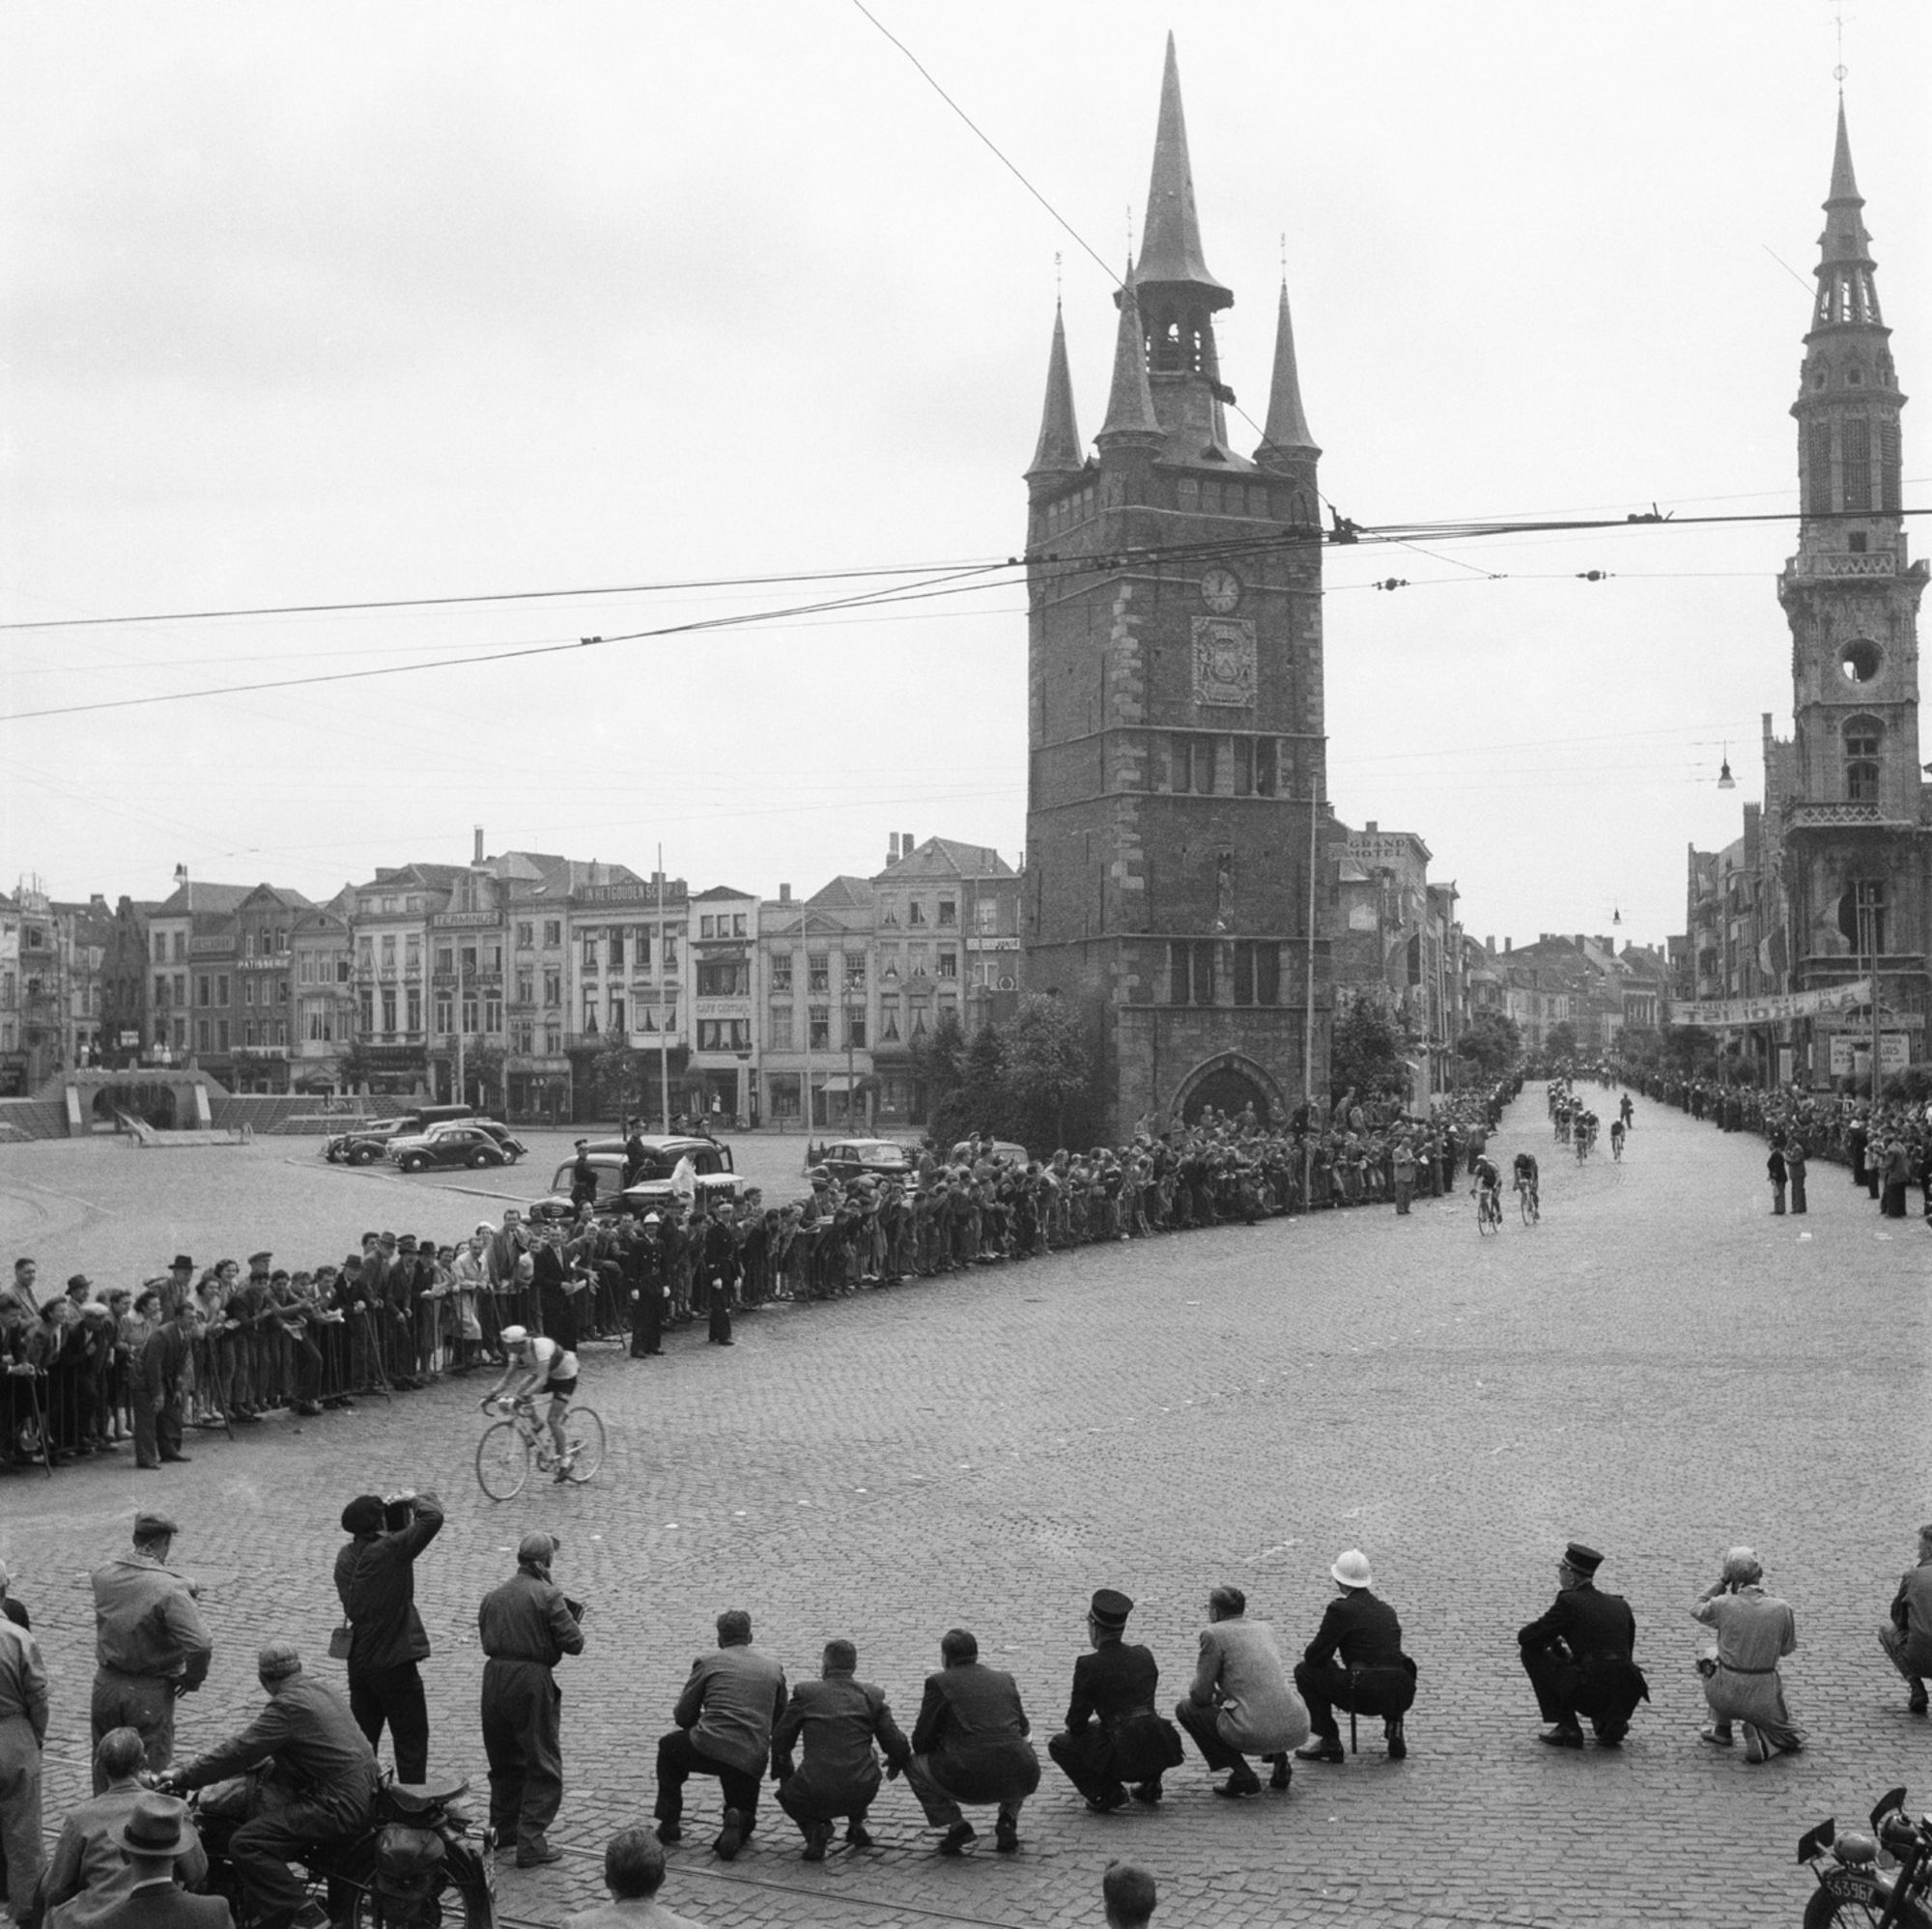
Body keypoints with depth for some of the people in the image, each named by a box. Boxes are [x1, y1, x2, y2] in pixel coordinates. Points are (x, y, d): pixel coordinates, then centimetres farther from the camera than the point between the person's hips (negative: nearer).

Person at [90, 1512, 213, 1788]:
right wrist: (192, 1679, -11)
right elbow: (200, 1645, -30)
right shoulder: (170, 1591, -24)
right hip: (150, 1693, -5)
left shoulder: (103, 1575, -6)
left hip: (106, 1684, 5)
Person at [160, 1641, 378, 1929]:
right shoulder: (319, 1688, 16)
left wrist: (182, 1778, -6)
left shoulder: (288, 1705, -12)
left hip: (339, 1806, -10)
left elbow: (239, 1751, -13)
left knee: (245, 1845, -14)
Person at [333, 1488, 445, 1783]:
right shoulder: (390, 1550, -21)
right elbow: (433, 1517, -25)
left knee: (362, 1739, 18)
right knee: (411, 1741, 3)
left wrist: (391, 1506, 9)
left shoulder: (346, 1555, 0)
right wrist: (415, 1499, -6)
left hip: (359, 1662, 7)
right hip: (395, 1663, -7)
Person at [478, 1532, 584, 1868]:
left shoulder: (493, 1597, 9)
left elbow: (486, 1638, 14)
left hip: (495, 1677, 6)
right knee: (543, 1766, 1)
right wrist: (572, 1619, 8)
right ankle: (531, 1843, -4)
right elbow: (573, 1643, -11)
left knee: (504, 1760, 23)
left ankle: (505, 1828, 35)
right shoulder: (548, 1596, -10)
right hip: (532, 1681, -6)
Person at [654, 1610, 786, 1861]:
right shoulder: (773, 1666, 18)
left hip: (710, 1748, -2)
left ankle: (669, 1822, 24)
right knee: (745, 1818, 26)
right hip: (752, 1760, 2)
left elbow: (683, 1716, 11)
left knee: (668, 1745, 31)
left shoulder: (707, 1661, 9)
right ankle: (737, 1822, -11)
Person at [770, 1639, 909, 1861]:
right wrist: (896, 1762, 30)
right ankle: (857, 1826, 29)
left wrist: (783, 1775, 29)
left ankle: (814, 1826, 2)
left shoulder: (805, 1693, 4)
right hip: (861, 1795, 2)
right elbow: (897, 1746, 6)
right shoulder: (872, 1696, 6)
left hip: (814, 1796, -2)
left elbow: (780, 1741, 11)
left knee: (787, 1793, 31)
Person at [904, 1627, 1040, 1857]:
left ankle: (956, 1827, 7)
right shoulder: (1005, 1680, 19)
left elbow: (920, 1743, 7)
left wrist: (945, 1745, 31)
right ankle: (1007, 1823, 18)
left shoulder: (938, 1683, 6)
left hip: (969, 1783, -4)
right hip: (1019, 1783, 4)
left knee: (913, 1764, 21)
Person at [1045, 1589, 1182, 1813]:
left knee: (1059, 1744, 15)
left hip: (1124, 1756, -6)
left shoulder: (1089, 1665, -8)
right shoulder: (1144, 1656, 9)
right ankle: (1150, 1783, 21)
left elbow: (1076, 1724, -1)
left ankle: (1107, 1793, 2)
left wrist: (1075, 1726, 22)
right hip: (1159, 1751, 6)